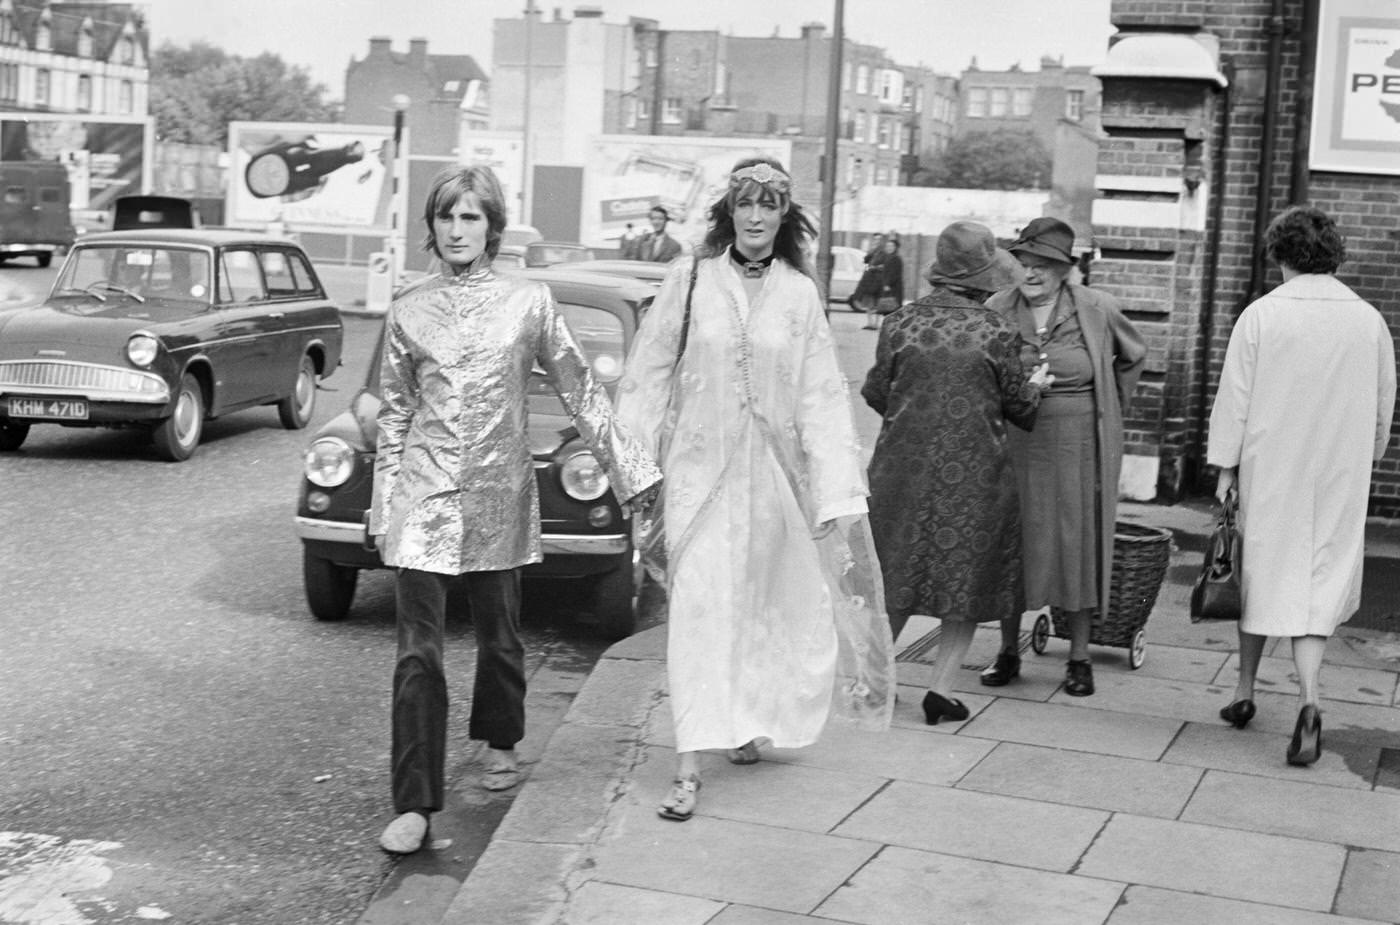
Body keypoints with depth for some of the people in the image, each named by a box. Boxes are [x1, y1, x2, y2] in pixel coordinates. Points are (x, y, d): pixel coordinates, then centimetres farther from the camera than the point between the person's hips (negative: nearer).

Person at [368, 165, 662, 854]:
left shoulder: (529, 302, 1)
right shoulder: (408, 311, 4)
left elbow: (581, 392, 4)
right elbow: (394, 414, 10)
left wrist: (632, 471, 2)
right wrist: (384, 504, 9)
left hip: (499, 493, 0)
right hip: (425, 490, 0)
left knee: (499, 634, 15)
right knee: (417, 653, -6)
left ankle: (500, 744, 42)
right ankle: (414, 804, -4)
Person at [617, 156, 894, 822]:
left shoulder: (800, 294, 2)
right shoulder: (689, 281, -1)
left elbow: (821, 398, 0)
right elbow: (647, 378, 2)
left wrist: (839, 492, -5)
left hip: (772, 471, 2)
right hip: (698, 468, -2)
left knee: (761, 604, 13)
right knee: (698, 609, -7)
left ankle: (749, 722, 36)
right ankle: (688, 767, -7)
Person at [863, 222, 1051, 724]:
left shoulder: (900, 323, -3)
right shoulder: (997, 331, -8)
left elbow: (877, 392, 4)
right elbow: (1017, 404, 0)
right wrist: (1035, 386, 22)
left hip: (905, 463, 3)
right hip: (973, 470, -2)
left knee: (898, 573, 16)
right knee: (967, 574, 9)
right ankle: (940, 687, 6)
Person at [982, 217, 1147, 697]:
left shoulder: (1097, 309, -2)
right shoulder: (998, 309, 0)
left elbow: (1134, 356, 16)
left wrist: (1109, 411, 13)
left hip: (1080, 446, -1)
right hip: (1014, 446, 1)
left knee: (1080, 545, 4)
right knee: (1010, 542, 5)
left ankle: (1079, 658, 16)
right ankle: (1008, 651, 19)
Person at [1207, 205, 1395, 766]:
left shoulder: (1261, 315, -7)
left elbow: (1235, 396, -5)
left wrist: (1225, 466, 3)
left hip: (1271, 468, -1)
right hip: (1340, 473, 1)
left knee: (1262, 573, 13)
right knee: (1321, 583, 5)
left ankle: (1244, 693, 23)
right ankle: (1308, 700, -12)